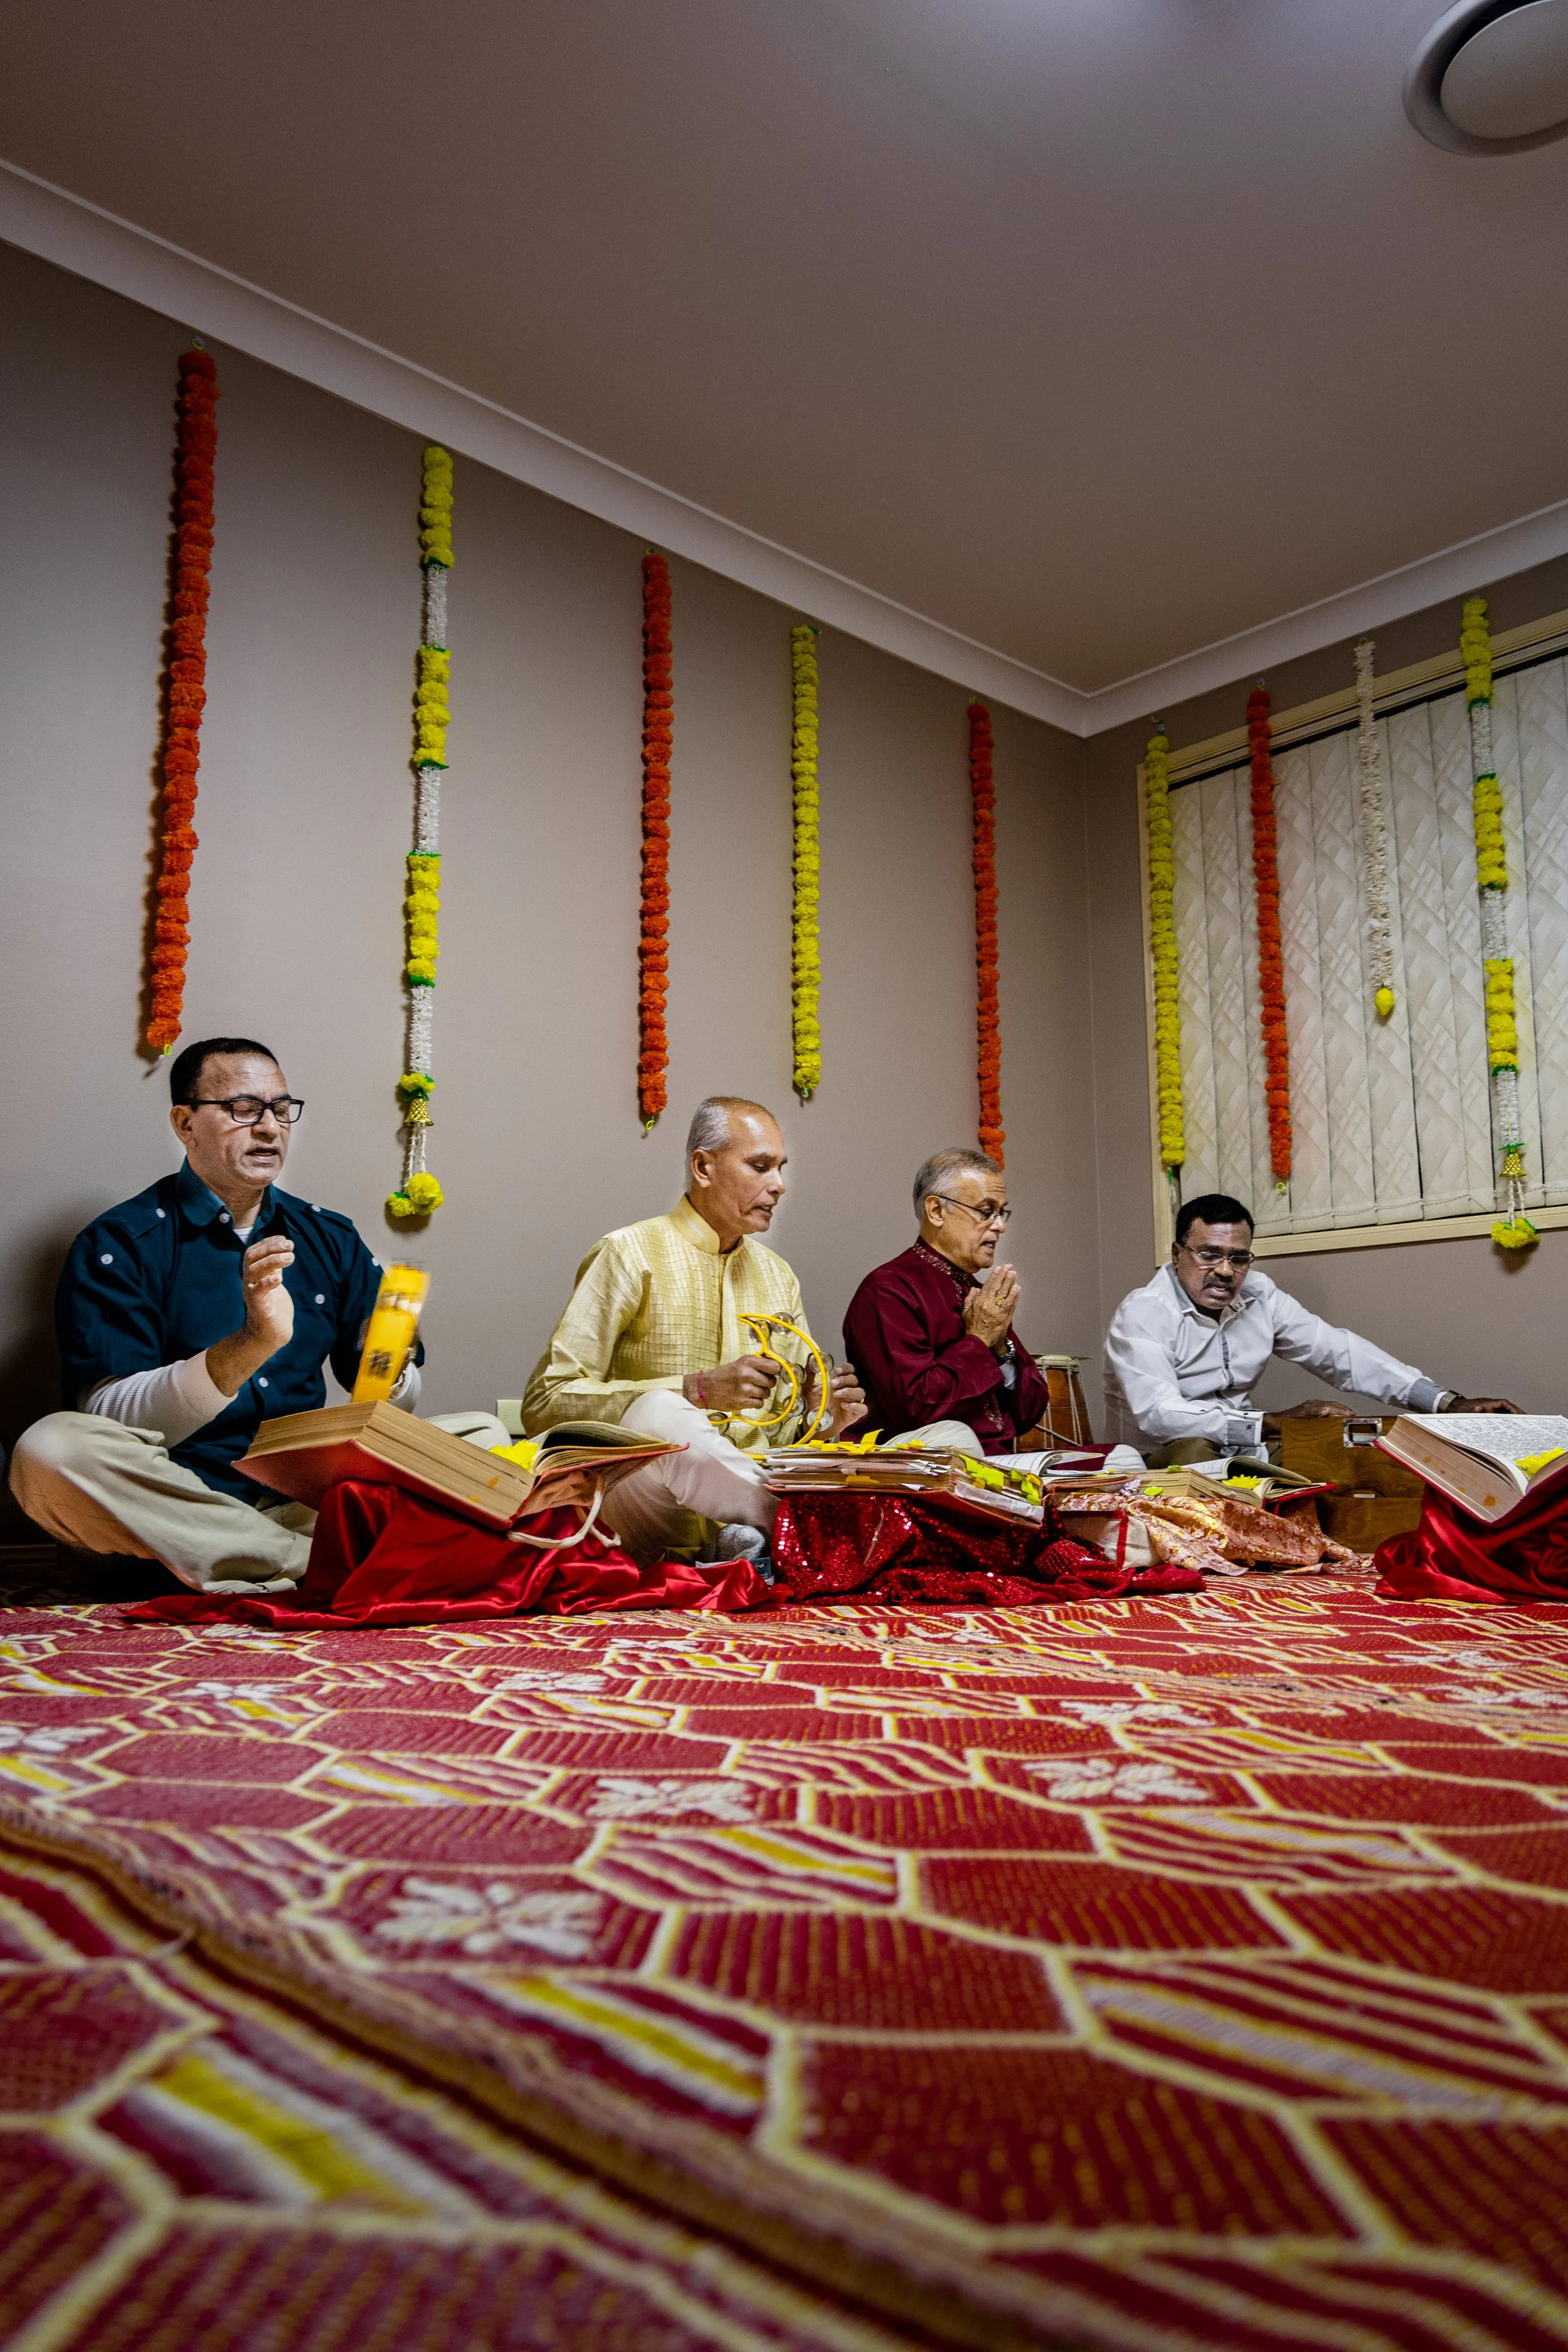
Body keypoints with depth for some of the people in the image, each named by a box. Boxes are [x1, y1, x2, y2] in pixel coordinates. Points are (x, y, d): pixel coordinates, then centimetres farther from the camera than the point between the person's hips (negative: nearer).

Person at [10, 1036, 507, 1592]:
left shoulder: (330, 1238, 10)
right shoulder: (115, 1246, -3)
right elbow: (110, 1420, -16)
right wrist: (251, 1345, -30)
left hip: (306, 1496, 4)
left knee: (483, 1434, -10)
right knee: (50, 1449, -32)